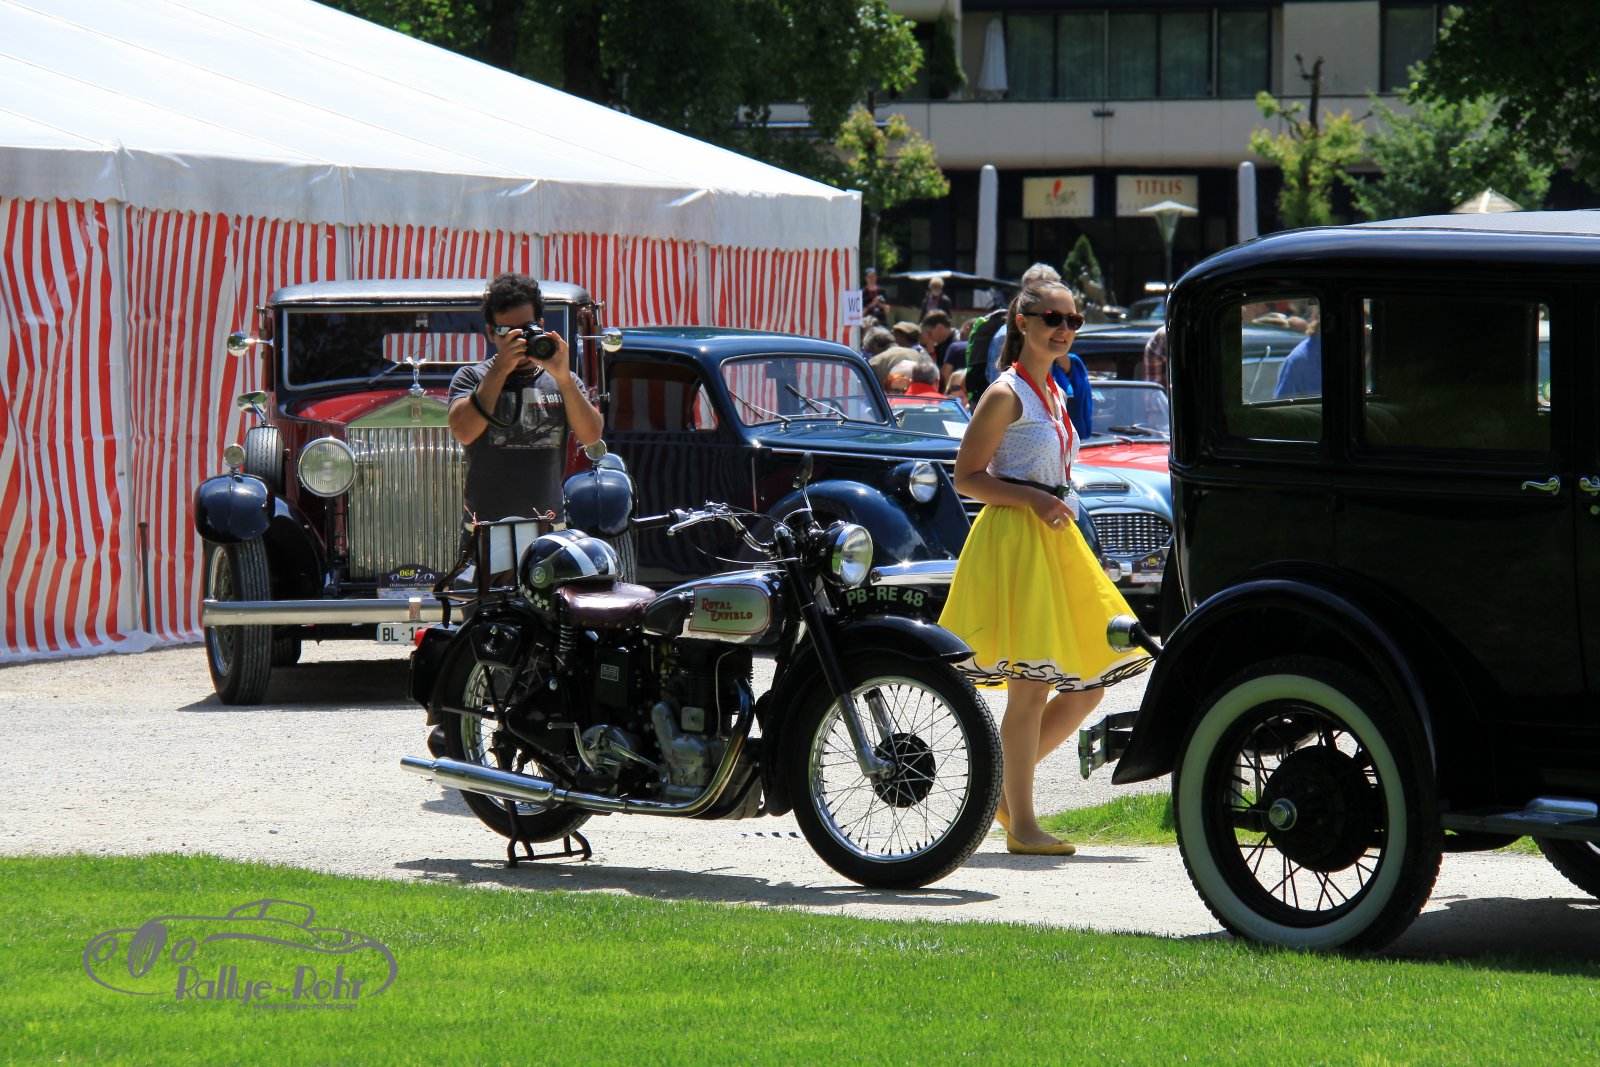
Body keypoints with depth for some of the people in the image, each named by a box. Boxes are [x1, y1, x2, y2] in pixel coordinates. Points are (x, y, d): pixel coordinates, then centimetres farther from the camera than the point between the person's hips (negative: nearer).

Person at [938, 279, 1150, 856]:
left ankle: (1005, 786, 19)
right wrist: (1033, 499, -20)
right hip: (1013, 541, -9)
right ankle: (1021, 825, -1)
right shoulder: (1006, 394, -8)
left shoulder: (1053, 393, 17)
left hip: (1056, 540, 9)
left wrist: (1058, 505, 14)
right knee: (1031, 689, -8)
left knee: (1086, 687, 6)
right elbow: (966, 476, -12)